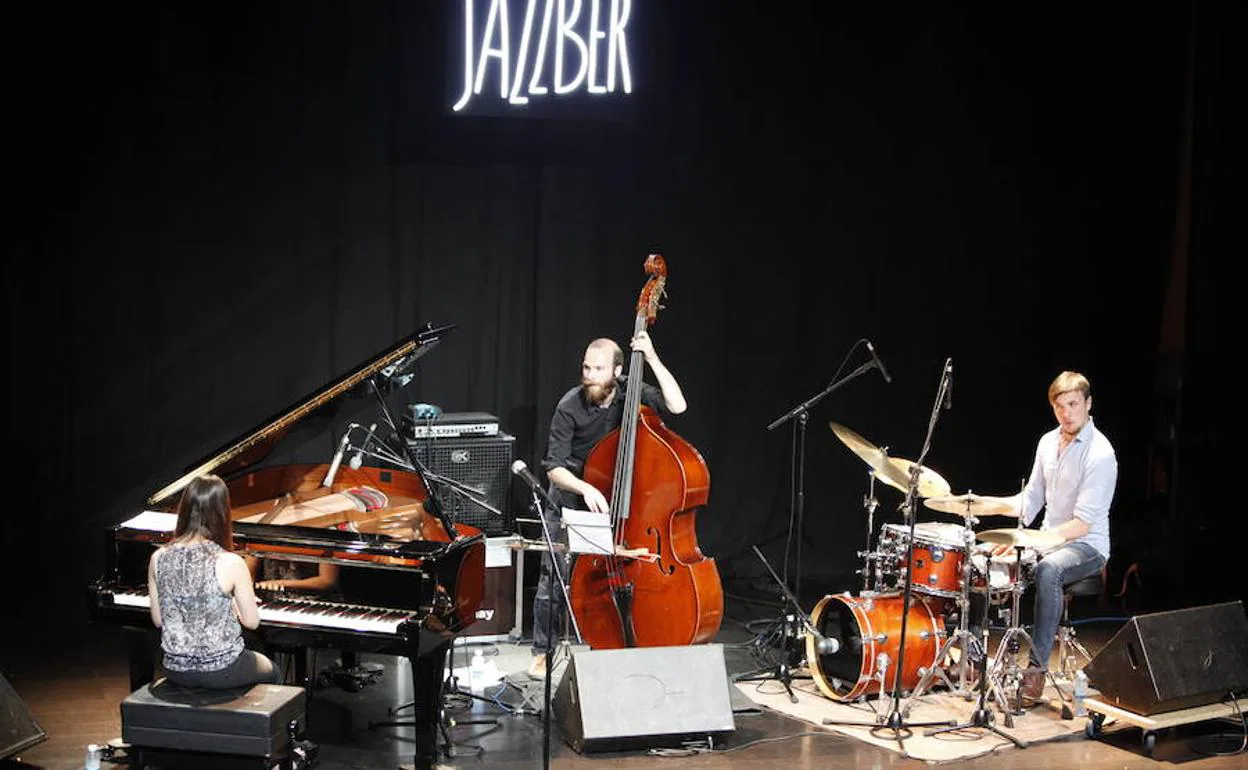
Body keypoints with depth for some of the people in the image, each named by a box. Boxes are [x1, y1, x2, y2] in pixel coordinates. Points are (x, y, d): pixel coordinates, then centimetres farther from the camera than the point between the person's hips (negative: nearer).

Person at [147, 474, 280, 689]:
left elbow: (158, 620, 1)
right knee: (269, 670, 31)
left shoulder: (158, 559, -8)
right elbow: (252, 622, -12)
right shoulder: (231, 563, -21)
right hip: (221, 672, -4)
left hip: (176, 671, 4)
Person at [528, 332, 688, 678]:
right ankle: (542, 651, 9)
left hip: (611, 498, 2)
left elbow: (676, 405, -26)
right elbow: (554, 467, -19)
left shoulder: (630, 393, -12)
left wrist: (652, 359, -31)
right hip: (570, 498, -2)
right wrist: (585, 488, -37)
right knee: (555, 574, -6)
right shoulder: (570, 406, -19)